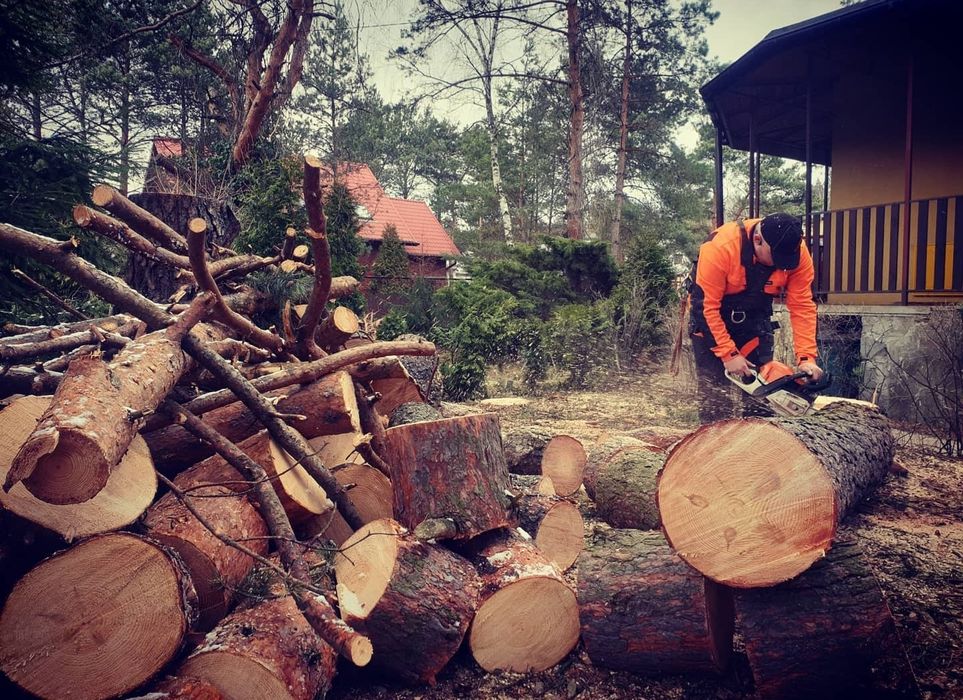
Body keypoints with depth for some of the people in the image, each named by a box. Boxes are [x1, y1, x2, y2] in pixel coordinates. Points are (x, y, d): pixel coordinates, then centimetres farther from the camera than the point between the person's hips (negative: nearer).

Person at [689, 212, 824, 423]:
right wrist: (728, 354, -29)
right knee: (715, 389, -7)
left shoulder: (798, 254, -21)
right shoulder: (720, 247, -33)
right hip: (711, 317, -3)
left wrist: (806, 357, -28)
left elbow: (802, 307, -19)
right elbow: (709, 306, -29)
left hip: (755, 317, 4)